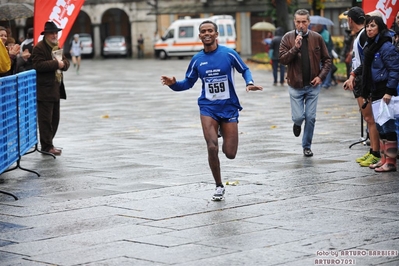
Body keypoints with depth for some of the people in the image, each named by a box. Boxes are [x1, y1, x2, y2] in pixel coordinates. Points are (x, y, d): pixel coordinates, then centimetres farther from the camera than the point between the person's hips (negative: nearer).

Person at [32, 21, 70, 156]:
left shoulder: (57, 47, 18)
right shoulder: (39, 48, -9)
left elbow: (66, 63, 16)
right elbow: (39, 65, -21)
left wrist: (62, 63, -7)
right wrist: (56, 64, -19)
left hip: (56, 88, 9)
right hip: (44, 90, -9)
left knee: (55, 118, 12)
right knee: (46, 119, -6)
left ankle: (48, 143, 20)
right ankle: (47, 146, -2)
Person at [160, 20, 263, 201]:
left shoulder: (229, 54, -5)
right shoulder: (197, 60, 2)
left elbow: (244, 70, 10)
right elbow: (188, 83, 11)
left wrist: (249, 83, -10)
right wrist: (173, 84, -9)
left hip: (229, 108, -1)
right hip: (208, 108, 1)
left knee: (230, 154, -3)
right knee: (212, 148, -16)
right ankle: (219, 186, 3)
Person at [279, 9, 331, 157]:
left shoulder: (317, 38, 0)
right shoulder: (288, 38, -4)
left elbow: (327, 60, 6)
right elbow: (282, 59, -10)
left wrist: (321, 76, -7)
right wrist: (295, 48, -23)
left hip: (313, 85, 1)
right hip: (295, 85, -1)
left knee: (310, 117, 3)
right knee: (298, 116, -3)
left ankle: (307, 146, 18)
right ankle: (297, 124, 35)